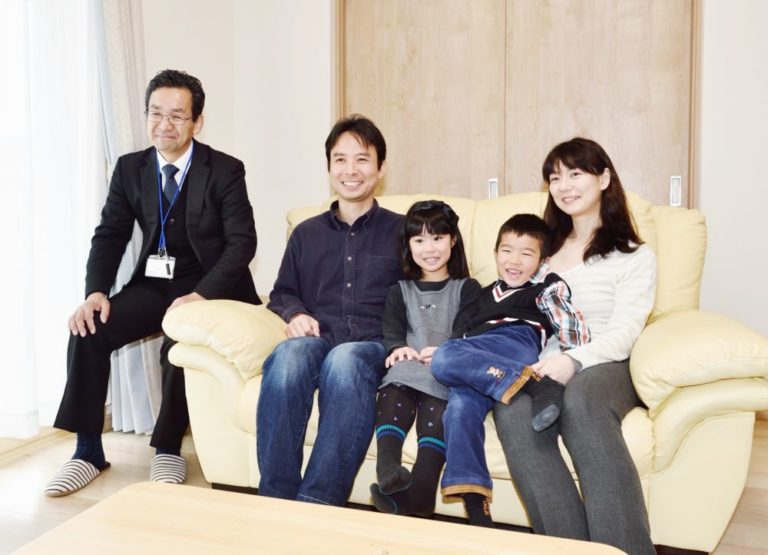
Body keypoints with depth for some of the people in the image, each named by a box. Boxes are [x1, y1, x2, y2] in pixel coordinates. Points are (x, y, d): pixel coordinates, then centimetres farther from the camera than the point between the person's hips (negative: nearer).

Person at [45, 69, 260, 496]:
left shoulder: (225, 171, -8)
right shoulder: (130, 168, 5)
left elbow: (242, 242, -14)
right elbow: (110, 236, 4)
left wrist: (200, 295, -28)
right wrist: (96, 292, -15)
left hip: (208, 287, -4)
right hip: (153, 283, 4)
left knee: (180, 343, -32)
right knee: (88, 330, -18)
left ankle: (169, 449, -8)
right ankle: (89, 450, -5)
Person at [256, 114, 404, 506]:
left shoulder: (401, 231, 14)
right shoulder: (306, 234, 23)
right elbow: (282, 293, 27)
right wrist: (295, 313, 4)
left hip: (374, 348, -2)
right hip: (316, 340, 2)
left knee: (345, 361, -38)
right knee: (289, 353, -34)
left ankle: (317, 503, -40)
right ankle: (276, 500, -34)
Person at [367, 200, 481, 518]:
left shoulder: (467, 289, 19)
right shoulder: (400, 291, 26)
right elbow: (391, 329, 10)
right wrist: (398, 348, -16)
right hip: (407, 366, 2)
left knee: (435, 401, -35)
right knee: (393, 390, -33)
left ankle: (418, 492, -51)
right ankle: (387, 468, -52)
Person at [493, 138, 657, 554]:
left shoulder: (635, 256, 10)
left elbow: (623, 332, -4)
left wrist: (573, 360, -25)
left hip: (603, 368, -3)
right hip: (541, 370, 3)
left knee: (581, 402, -41)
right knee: (511, 409, -35)